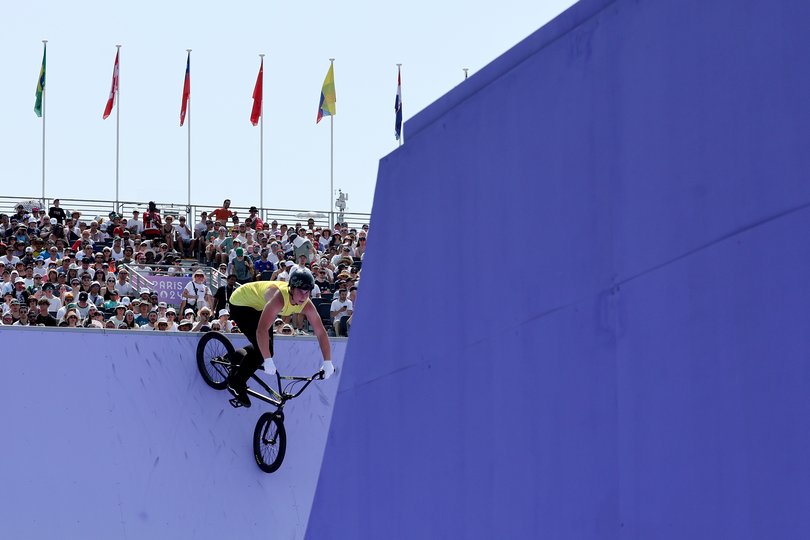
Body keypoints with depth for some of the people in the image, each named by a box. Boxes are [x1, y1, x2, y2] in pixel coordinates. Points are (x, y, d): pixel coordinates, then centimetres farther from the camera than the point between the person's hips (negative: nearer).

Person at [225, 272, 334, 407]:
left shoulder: (307, 305, -21)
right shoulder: (279, 298, -41)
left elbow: (321, 333, -15)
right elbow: (262, 330, -48)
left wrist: (328, 362, -20)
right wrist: (268, 361, -50)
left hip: (258, 307, 7)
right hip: (241, 304, -7)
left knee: (265, 349, 5)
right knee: (262, 349, -18)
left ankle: (239, 356, 33)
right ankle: (236, 383, -2)